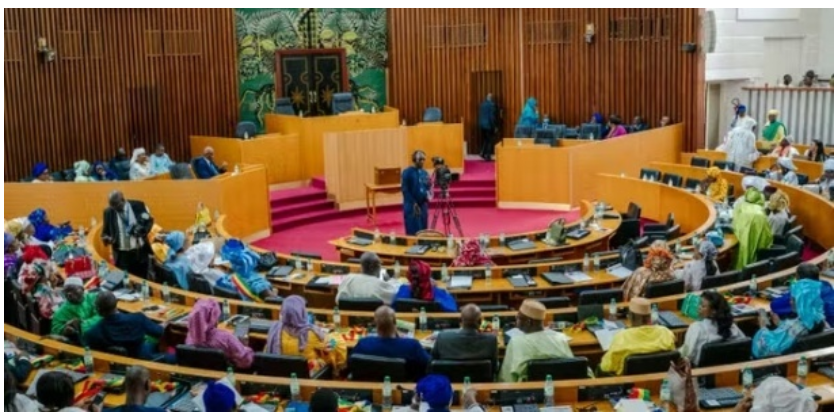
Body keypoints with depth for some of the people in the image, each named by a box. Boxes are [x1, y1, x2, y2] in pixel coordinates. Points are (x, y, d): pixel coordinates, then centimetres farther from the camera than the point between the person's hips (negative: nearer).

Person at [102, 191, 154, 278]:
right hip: (121, 254, 0)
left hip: (140, 252, 0)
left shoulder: (138, 206, -5)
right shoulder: (108, 212, -3)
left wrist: (142, 229, -16)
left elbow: (149, 221, 5)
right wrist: (106, 238, -16)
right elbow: (105, 232, 7)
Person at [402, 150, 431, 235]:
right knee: (413, 231, -8)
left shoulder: (424, 173, 11)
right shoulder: (407, 172, -7)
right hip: (411, 206, -6)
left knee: (423, 231, 8)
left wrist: (428, 194, -6)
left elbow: (428, 187, 17)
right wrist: (413, 203, -16)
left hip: (423, 205, 6)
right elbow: (405, 190, -12)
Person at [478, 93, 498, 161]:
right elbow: (492, 116, -15)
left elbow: (480, 115, 12)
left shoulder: (482, 104, 9)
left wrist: (481, 124, 16)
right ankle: (487, 156, -1)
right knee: (490, 141, 1)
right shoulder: (492, 105, -12)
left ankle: (482, 153, 5)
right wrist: (494, 126, -10)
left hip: (482, 125, 7)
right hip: (489, 125, -7)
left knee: (485, 140, 17)